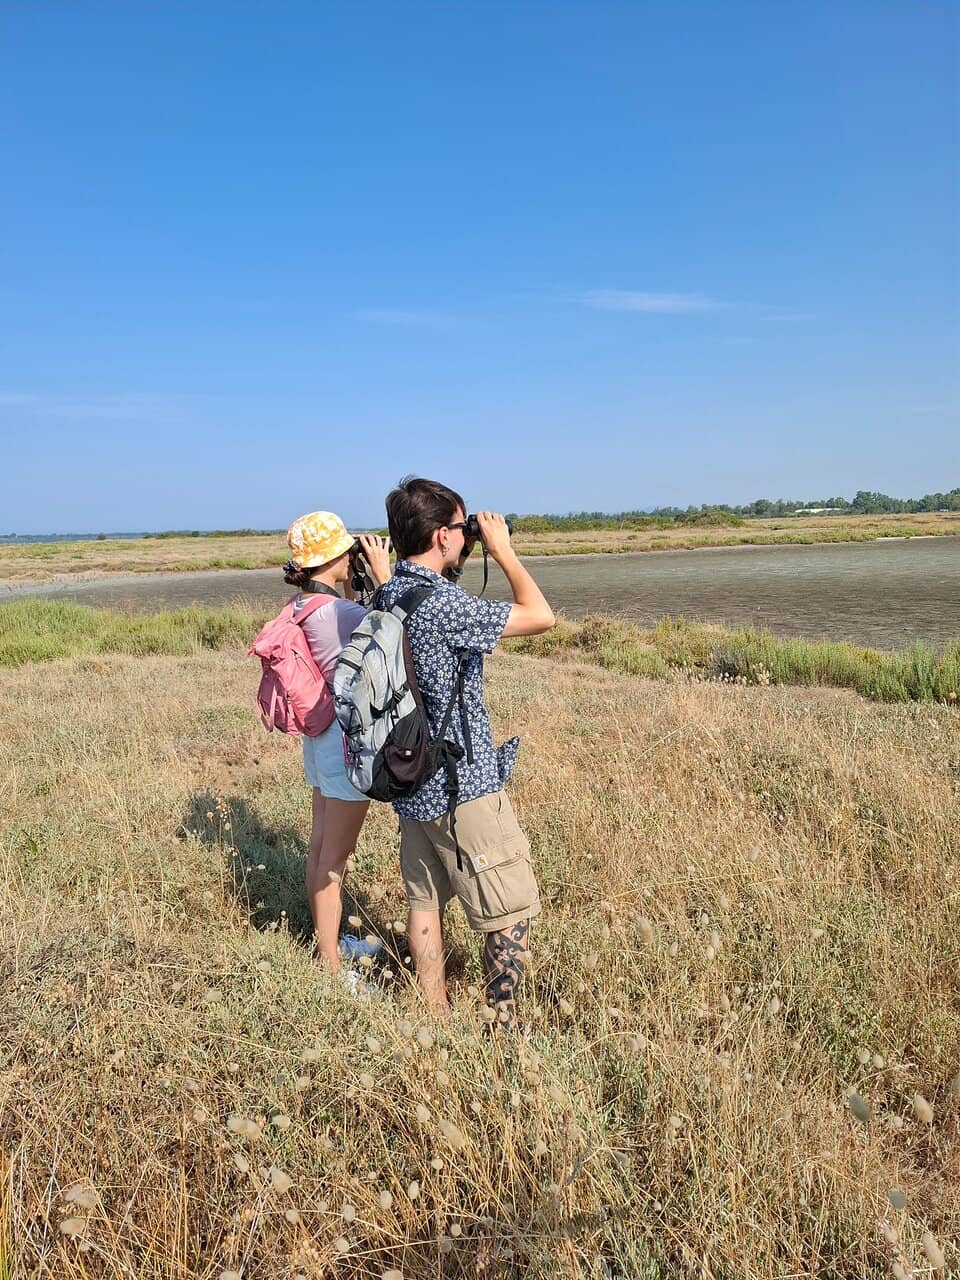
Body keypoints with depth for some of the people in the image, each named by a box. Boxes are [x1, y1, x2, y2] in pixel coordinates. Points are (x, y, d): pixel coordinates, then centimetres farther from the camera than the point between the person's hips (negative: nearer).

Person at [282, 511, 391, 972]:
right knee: (335, 855, 2)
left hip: (321, 736, 9)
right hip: (348, 739, -9)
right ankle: (330, 967, 15)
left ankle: (326, 941, 36)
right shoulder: (335, 610, -23)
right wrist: (384, 577, -12)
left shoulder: (302, 605, 5)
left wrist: (350, 586, 12)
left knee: (321, 845, 19)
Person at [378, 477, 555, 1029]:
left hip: (412, 783, 9)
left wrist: (459, 564, 14)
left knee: (426, 901, 17)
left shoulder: (388, 596, 4)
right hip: (462, 786, -9)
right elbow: (541, 616, -17)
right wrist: (504, 551, -6)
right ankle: (505, 1027, 16)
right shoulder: (442, 604, -23)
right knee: (512, 911, 5)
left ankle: (437, 1020, 31)